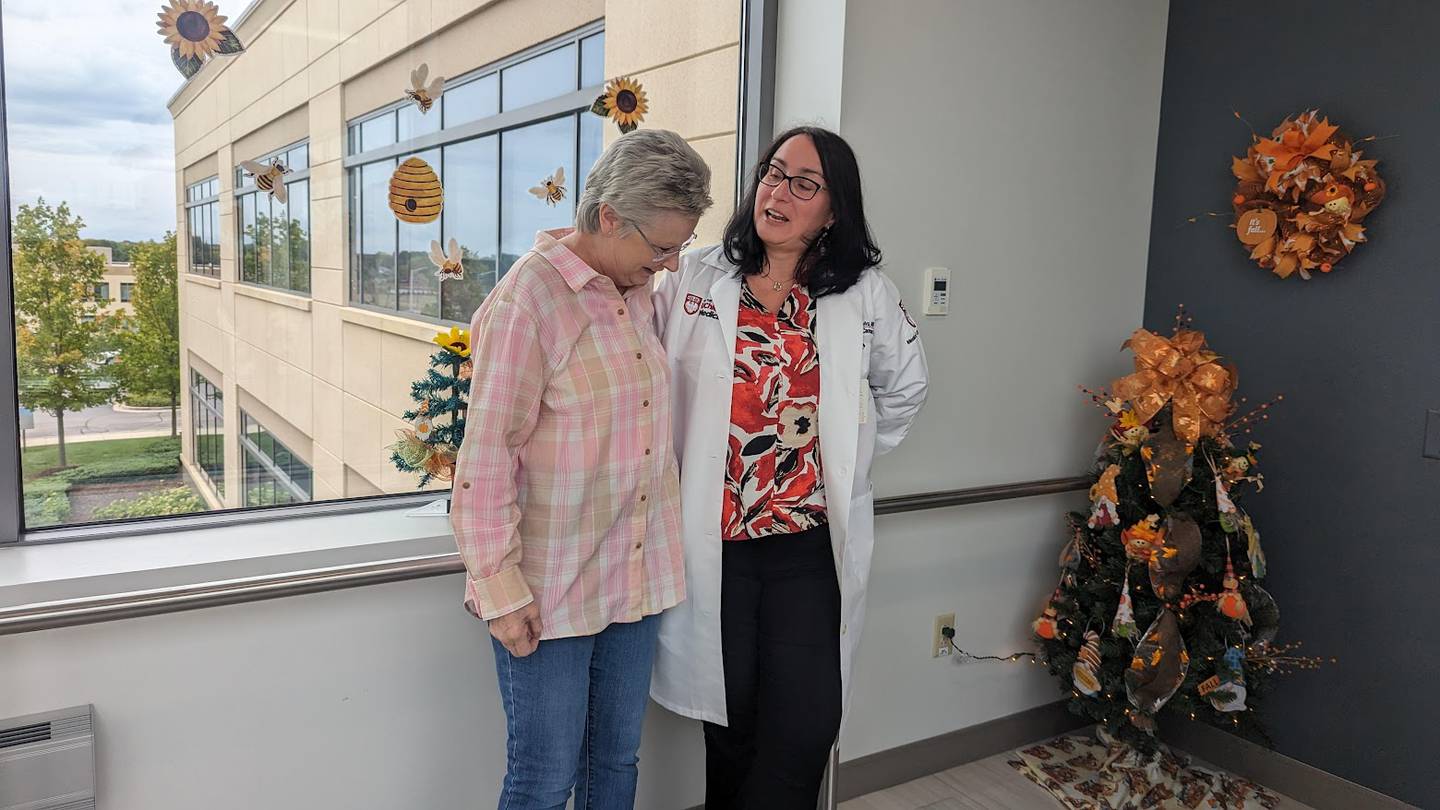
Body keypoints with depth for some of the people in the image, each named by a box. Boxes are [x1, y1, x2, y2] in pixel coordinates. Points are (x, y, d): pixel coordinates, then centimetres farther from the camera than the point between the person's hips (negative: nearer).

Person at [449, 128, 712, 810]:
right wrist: (501, 586, -15)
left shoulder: (639, 293, 7)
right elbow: (486, 457, -16)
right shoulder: (527, 299, -16)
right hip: (550, 592, -7)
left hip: (636, 575, 7)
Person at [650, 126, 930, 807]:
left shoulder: (864, 295, 2)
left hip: (811, 545, 0)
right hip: (715, 541, 0)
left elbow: (904, 386, 16)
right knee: (730, 719, 11)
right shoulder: (694, 279, 1)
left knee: (805, 726, -1)